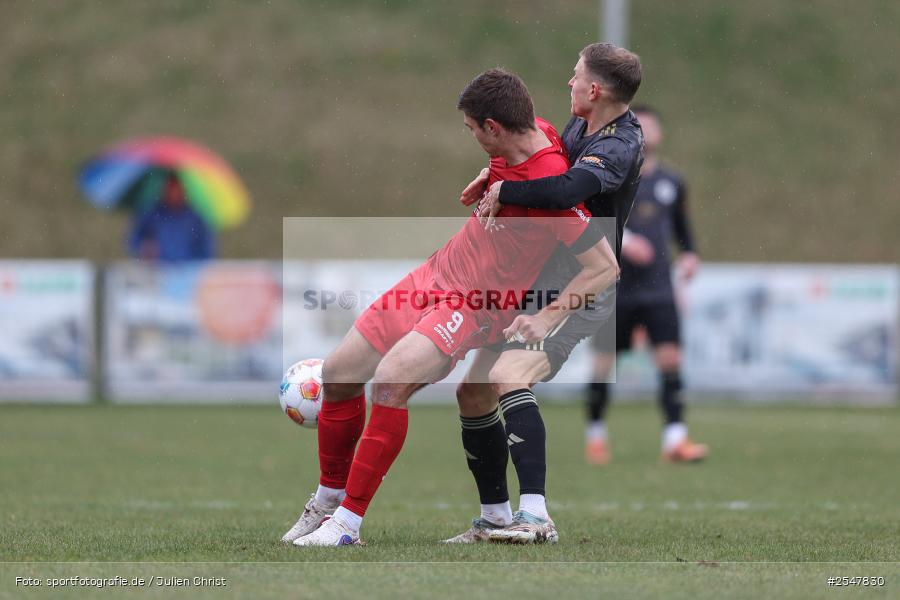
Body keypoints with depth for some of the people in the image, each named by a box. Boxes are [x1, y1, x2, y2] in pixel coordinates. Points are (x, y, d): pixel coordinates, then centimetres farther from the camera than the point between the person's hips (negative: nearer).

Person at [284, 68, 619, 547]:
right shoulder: (534, 130, -3)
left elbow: (605, 268, -24)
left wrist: (545, 320, -26)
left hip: (479, 306, -9)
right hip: (439, 274, 9)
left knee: (391, 379, -30)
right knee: (338, 375, 8)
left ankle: (347, 523, -21)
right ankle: (328, 500, 28)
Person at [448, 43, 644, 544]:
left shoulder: (620, 147, -22)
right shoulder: (584, 127, 7)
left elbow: (565, 189, -40)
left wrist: (502, 191, -24)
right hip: (530, 283, 10)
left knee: (507, 378, -31)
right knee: (473, 392, 10)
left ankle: (535, 516, -35)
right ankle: (495, 518, 23)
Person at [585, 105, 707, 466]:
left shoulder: (671, 183, 11)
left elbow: (681, 225, 26)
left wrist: (689, 254, 8)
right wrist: (620, 240, -22)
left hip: (658, 289, 2)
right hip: (615, 289, -2)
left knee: (670, 357, -11)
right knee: (604, 363, 3)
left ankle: (675, 439, -15)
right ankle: (595, 434, 22)